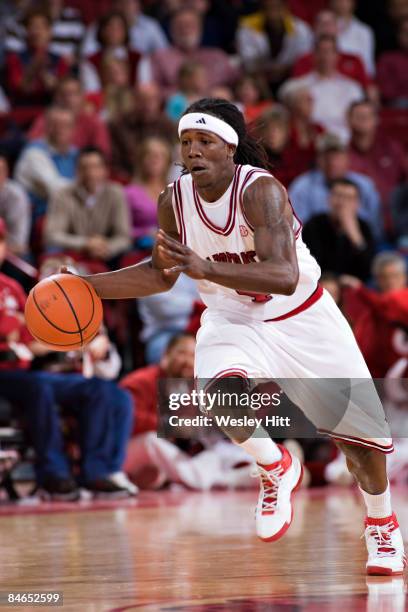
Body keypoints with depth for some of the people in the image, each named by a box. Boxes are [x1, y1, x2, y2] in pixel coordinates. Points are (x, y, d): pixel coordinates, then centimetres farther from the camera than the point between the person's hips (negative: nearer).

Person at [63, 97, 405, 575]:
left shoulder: (260, 190, -28)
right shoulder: (174, 200, -12)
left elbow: (284, 277, -41)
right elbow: (161, 274, 5)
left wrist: (205, 268, -51)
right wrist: (88, 286, -6)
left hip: (301, 318, -3)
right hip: (232, 321, 3)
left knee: (361, 434, 6)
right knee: (221, 393, -32)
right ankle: (276, 470, 0)